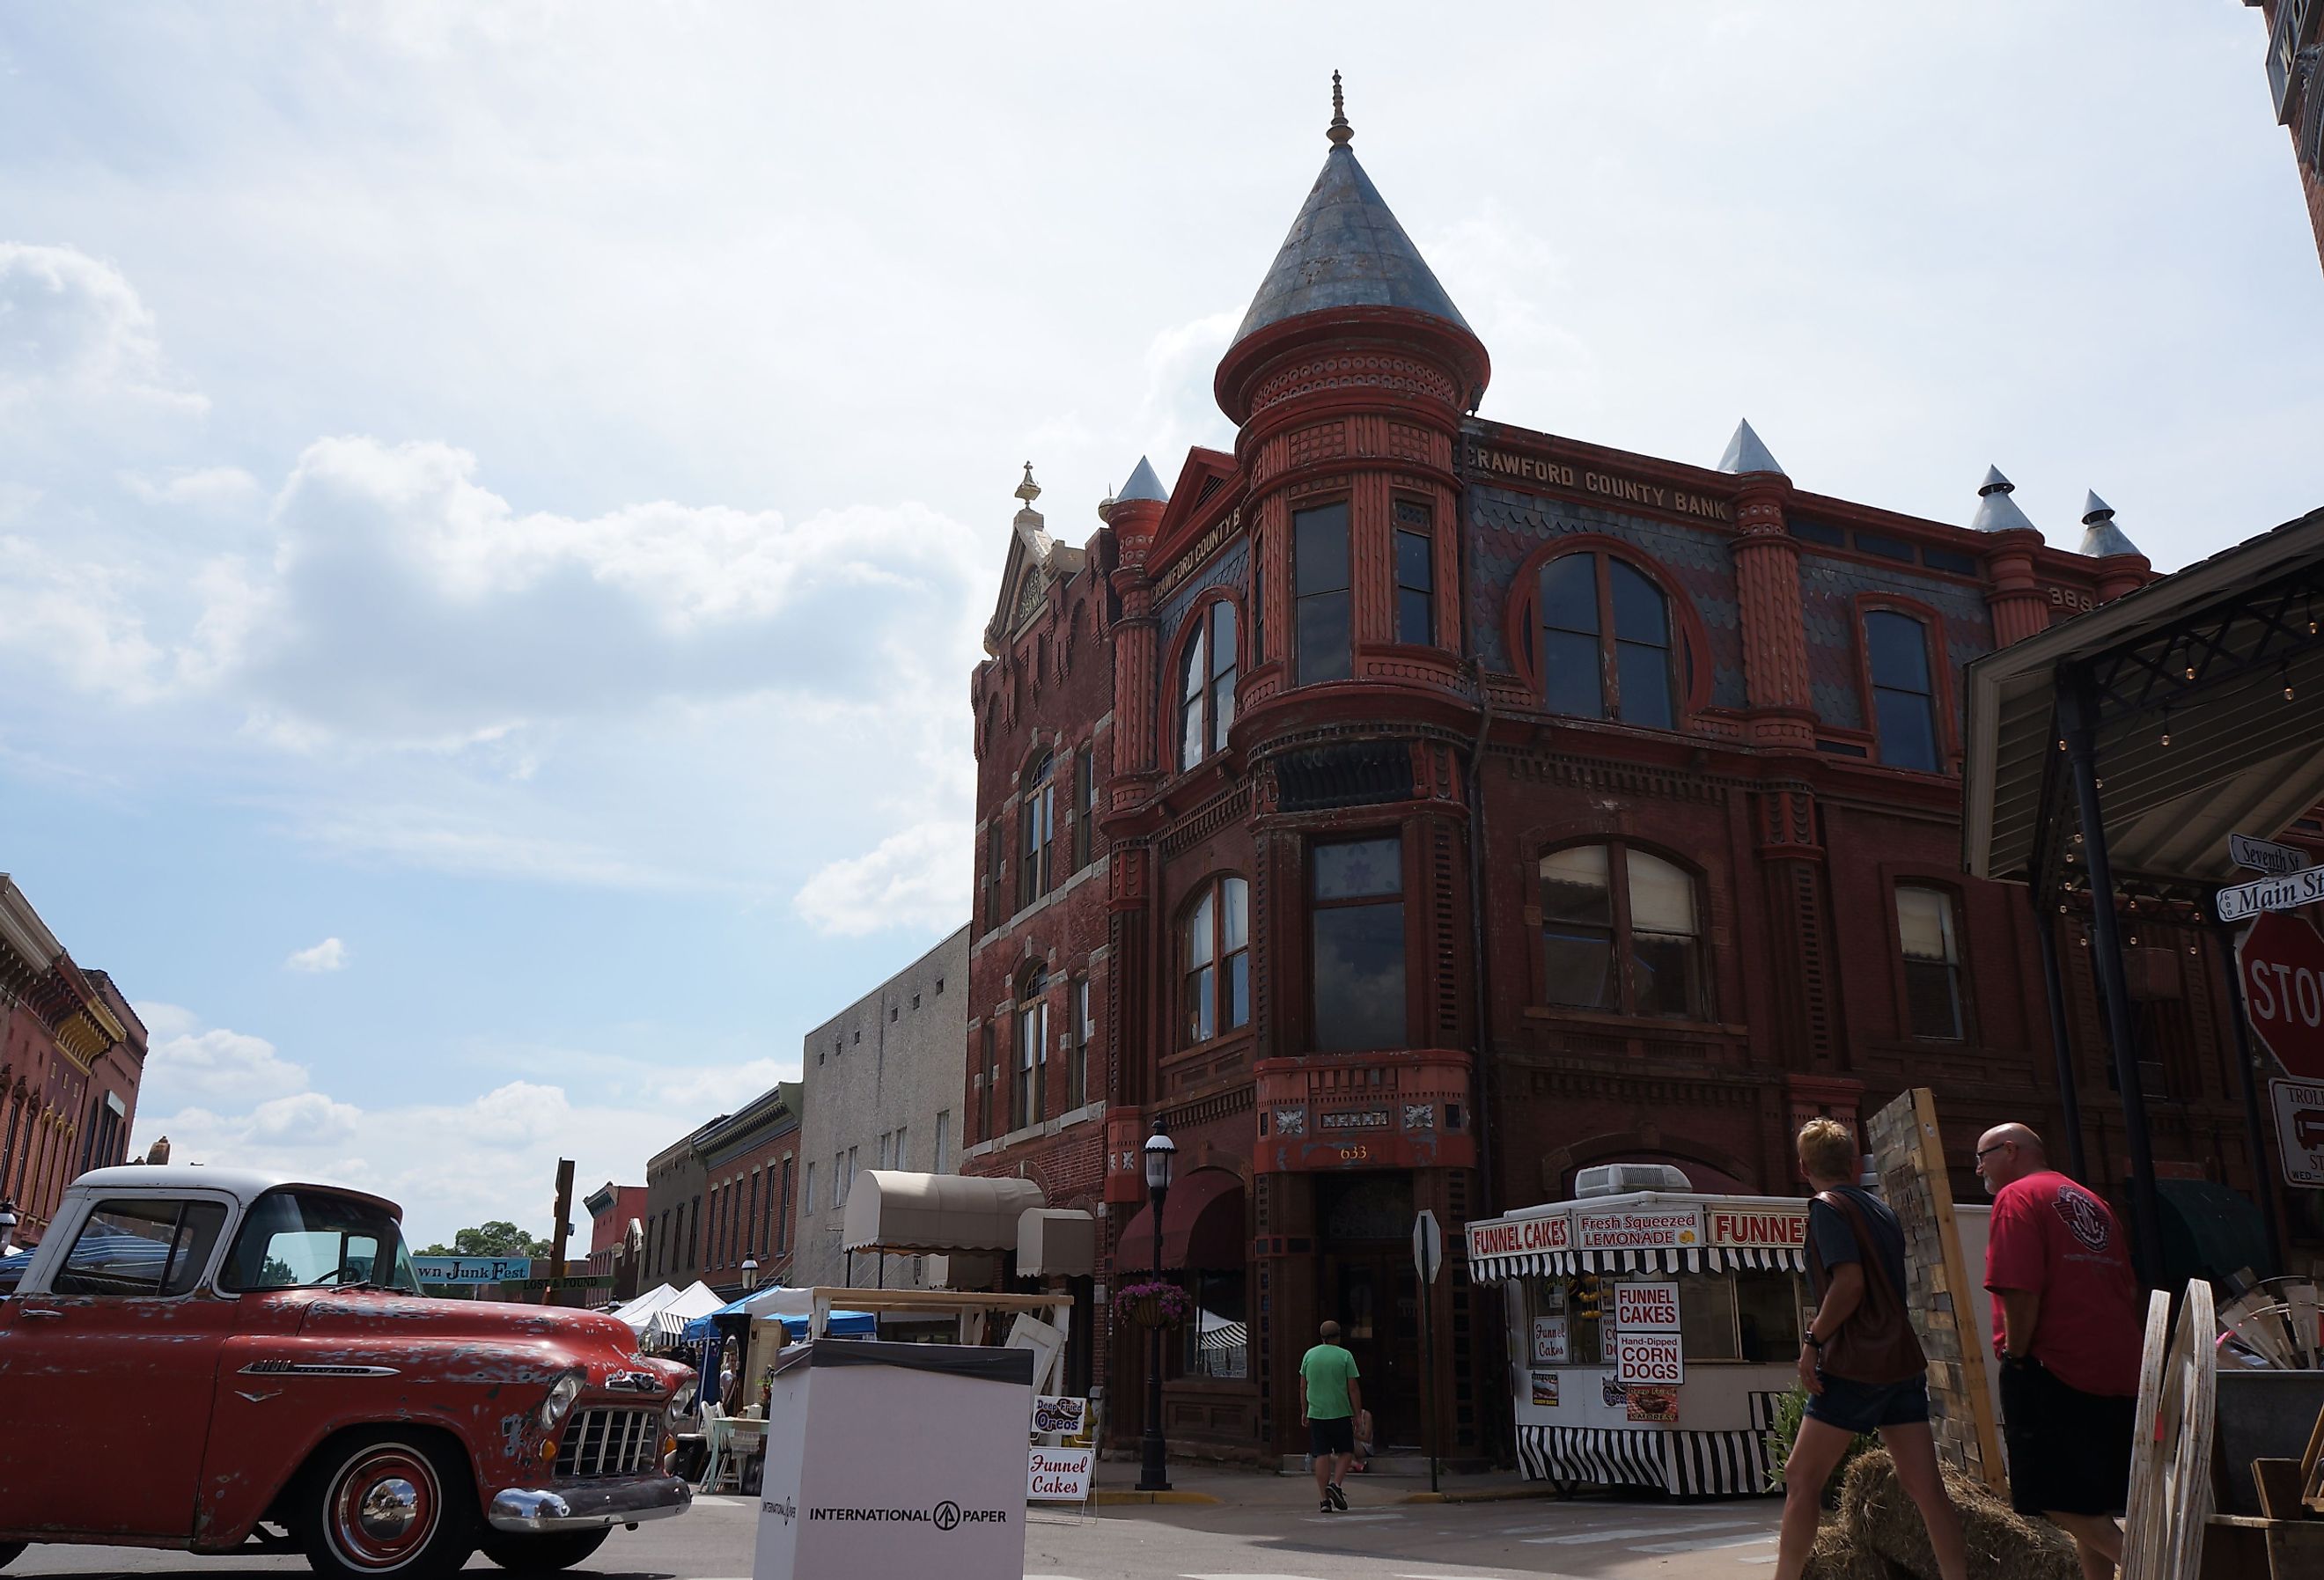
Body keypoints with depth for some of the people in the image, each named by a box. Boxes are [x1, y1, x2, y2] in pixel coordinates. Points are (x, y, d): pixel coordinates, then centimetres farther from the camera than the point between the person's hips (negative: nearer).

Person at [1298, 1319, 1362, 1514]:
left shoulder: (1309, 1355, 6)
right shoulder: (1345, 1356, -4)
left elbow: (1303, 1386, 10)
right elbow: (1353, 1388, -5)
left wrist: (1304, 1411, 19)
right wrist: (1358, 1415, 0)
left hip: (1316, 1413, 3)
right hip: (1340, 1413, -3)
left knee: (1322, 1456, 4)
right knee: (1345, 1452, 11)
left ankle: (1324, 1499, 1)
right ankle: (1335, 1484, -10)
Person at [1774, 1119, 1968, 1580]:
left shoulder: (1828, 1206, -7)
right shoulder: (1882, 1209, 17)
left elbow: (1849, 1282, -19)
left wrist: (1814, 1340, -13)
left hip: (1855, 1365, -8)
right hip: (1903, 1360, 8)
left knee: (1801, 1477, 0)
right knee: (1925, 1486, 4)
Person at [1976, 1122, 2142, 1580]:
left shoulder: (2018, 1196, -7)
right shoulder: (2091, 1203, 20)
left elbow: (2021, 1289, -18)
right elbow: (2130, 1290, 20)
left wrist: (2016, 1355, -10)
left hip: (2053, 1372, -9)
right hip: (2120, 1371, 9)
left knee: (2061, 1504, -7)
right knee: (2093, 1504, 13)